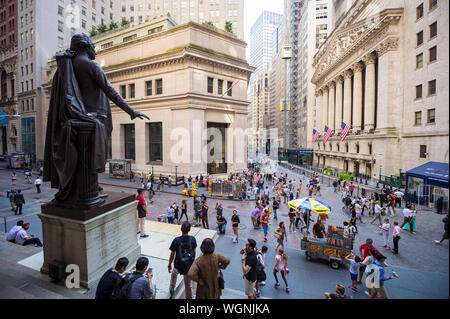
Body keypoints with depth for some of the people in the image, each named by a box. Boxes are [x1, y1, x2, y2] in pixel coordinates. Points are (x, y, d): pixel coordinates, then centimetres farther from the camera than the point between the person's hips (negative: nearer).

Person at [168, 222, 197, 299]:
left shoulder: (176, 240, -19)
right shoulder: (192, 239, -14)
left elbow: (172, 254, -10)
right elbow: (194, 252, -1)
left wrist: (169, 265, 5)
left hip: (178, 265, 0)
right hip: (189, 265, 0)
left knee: (174, 274, 35)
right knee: (188, 284, 19)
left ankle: (172, 289, 51)